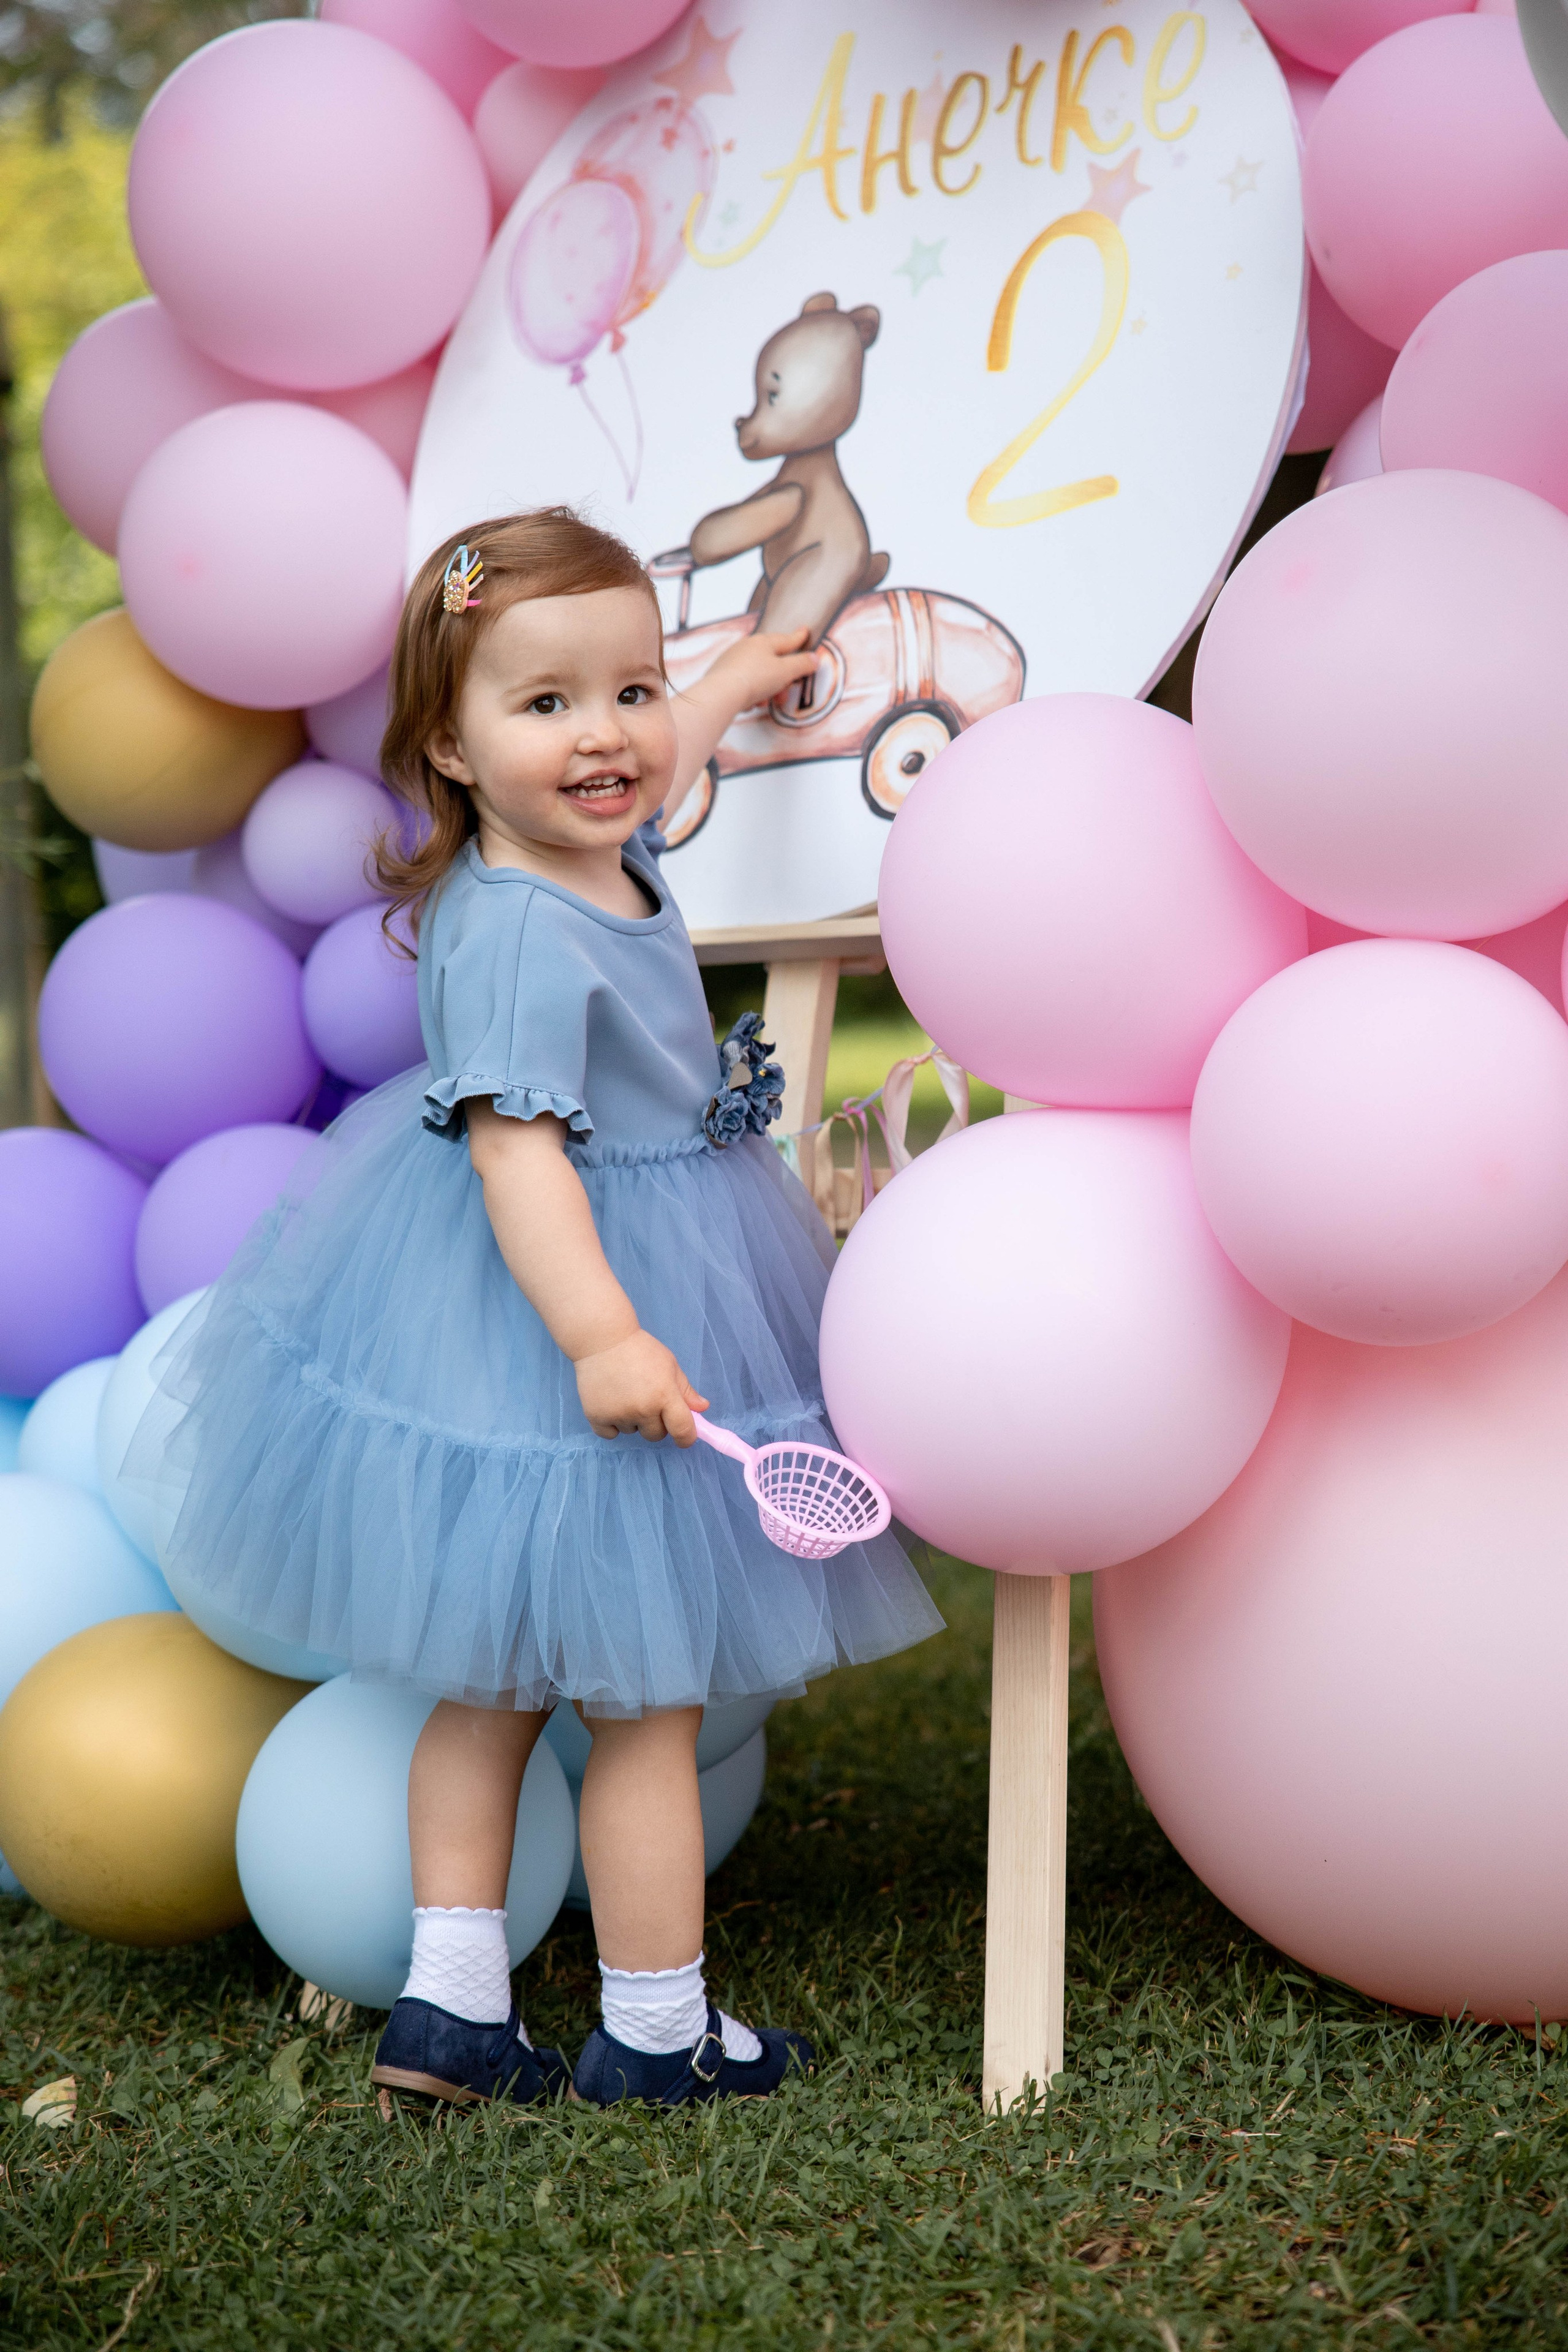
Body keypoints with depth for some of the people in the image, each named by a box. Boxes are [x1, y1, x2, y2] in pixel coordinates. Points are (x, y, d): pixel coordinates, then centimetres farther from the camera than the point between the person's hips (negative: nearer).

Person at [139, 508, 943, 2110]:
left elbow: (650, 765, 28)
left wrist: (731, 690, 45)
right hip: (540, 1325, -10)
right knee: (643, 1701, 3)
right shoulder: (517, 933, -25)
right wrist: (601, 1336, -39)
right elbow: (515, 1147, -31)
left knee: (491, 1683, 14)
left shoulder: (600, 854, 4)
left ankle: (448, 2006, 24)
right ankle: (655, 2036, 17)